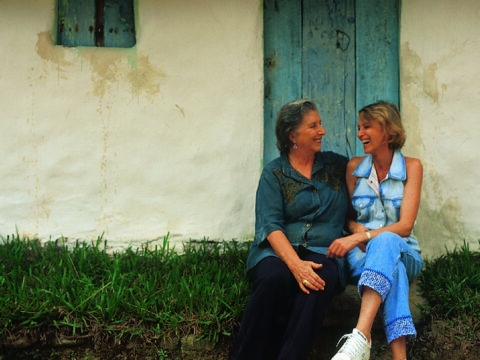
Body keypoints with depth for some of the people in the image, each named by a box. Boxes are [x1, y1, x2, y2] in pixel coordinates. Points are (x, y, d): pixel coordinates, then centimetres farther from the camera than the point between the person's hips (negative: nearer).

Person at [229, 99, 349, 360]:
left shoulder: (337, 165, 17)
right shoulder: (274, 173, 7)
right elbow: (270, 225, -6)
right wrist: (296, 264, -22)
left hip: (323, 253, 2)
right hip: (277, 252, -2)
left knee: (318, 282, -34)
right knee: (275, 278, -36)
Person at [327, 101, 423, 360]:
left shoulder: (411, 166, 1)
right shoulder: (354, 167, 9)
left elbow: (405, 226, -9)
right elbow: (346, 217, 15)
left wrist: (360, 237, -23)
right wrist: (357, 229, -11)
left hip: (403, 252, -1)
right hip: (362, 254, 1)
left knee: (385, 242, -40)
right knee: (391, 269, -38)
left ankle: (361, 335, -58)